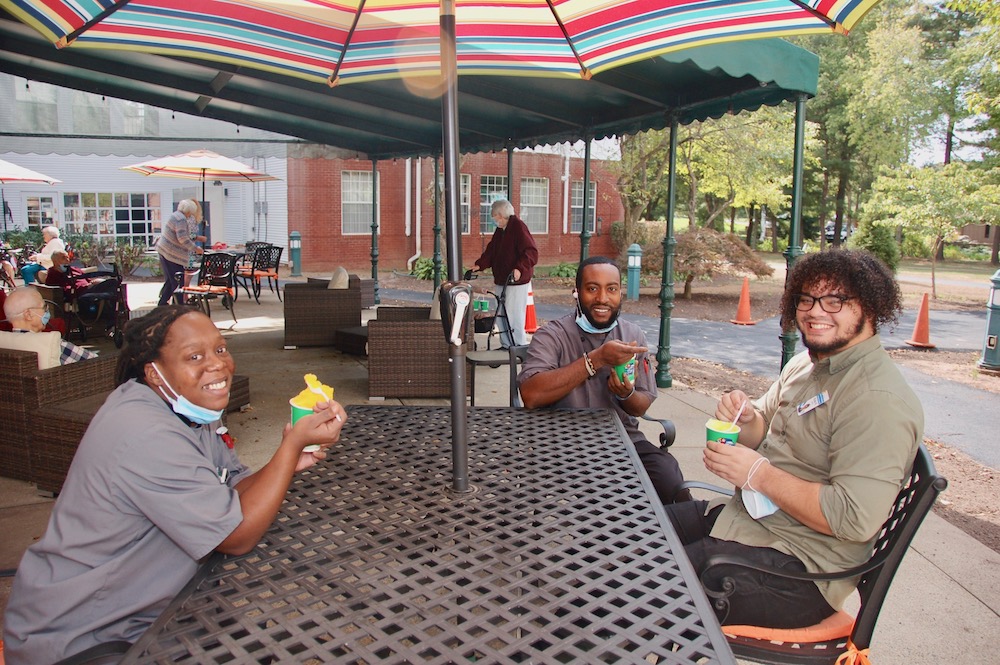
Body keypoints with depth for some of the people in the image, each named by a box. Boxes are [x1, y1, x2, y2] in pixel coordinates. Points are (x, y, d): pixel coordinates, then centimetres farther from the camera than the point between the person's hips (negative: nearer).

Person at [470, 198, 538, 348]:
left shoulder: (518, 227, -14)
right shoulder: (500, 230, 15)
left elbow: (531, 253, -22)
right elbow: (491, 251, 21)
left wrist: (520, 268, -35)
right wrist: (480, 265, 6)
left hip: (516, 281, -10)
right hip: (501, 280, 10)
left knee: (513, 316, -9)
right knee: (500, 316, 14)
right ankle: (506, 345, 25)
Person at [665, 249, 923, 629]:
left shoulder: (877, 397, -21)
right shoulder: (808, 362, 9)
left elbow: (857, 518, -28)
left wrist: (758, 473, -23)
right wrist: (746, 418, -7)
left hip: (802, 569, -9)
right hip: (746, 515, 9)